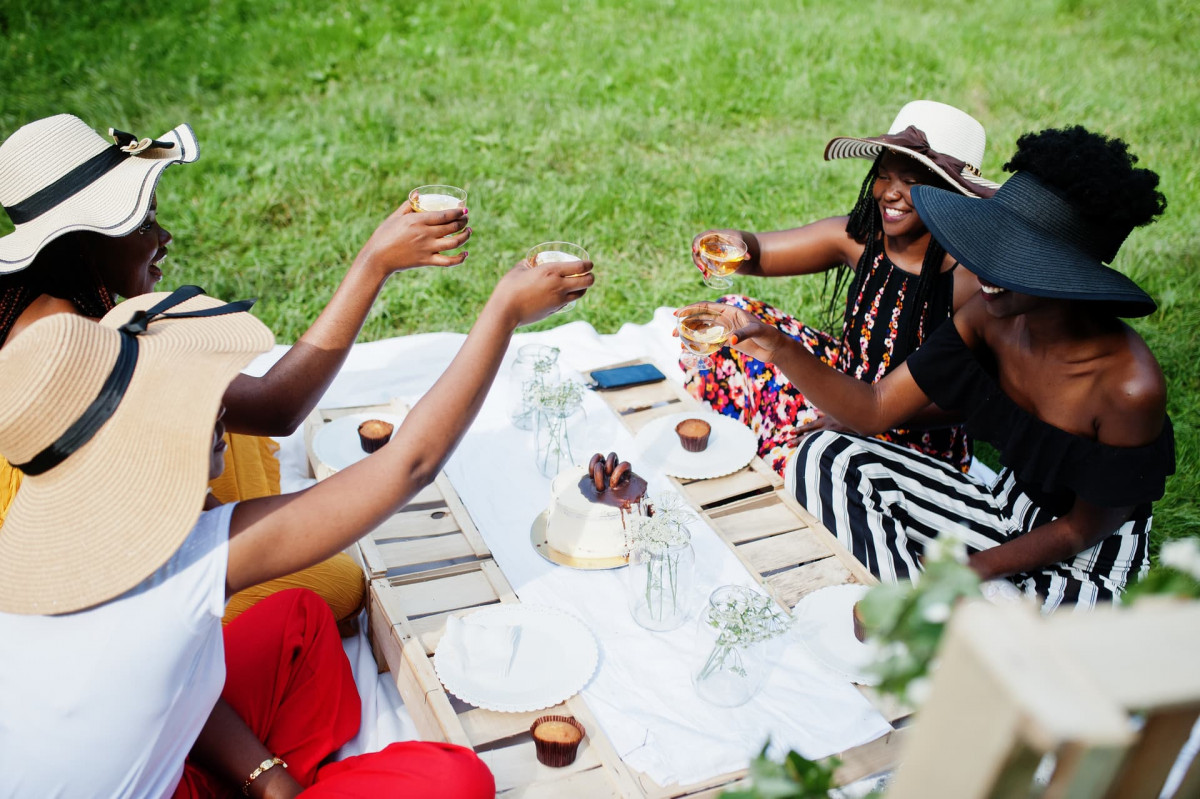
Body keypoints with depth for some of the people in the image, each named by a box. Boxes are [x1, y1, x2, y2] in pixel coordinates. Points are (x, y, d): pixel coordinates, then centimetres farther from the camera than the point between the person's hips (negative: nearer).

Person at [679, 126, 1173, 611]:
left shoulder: (1131, 386, -28)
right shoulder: (991, 318, -12)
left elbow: (1083, 529, -16)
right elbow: (875, 409, -12)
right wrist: (779, 350, -25)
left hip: (1087, 569, -6)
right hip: (1008, 512, 7)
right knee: (828, 459, -6)